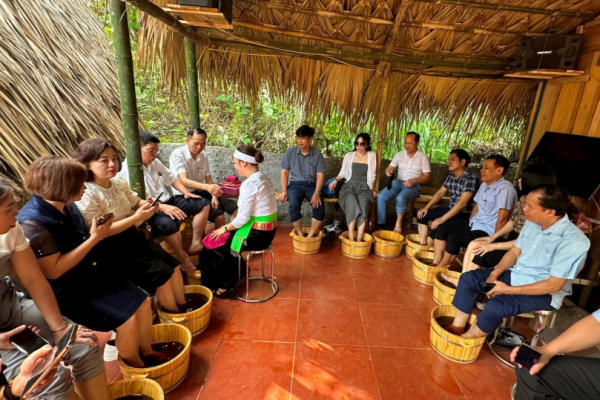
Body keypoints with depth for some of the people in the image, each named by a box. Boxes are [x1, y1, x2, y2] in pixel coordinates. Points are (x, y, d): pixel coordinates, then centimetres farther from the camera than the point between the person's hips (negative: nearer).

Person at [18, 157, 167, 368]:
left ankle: (146, 350, 24)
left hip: (93, 275, 8)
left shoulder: (66, 206, 0)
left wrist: (98, 232, -4)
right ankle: (137, 368, 12)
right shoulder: (32, 222, -24)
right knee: (126, 319, -16)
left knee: (142, 302, 1)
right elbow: (53, 270, -25)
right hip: (68, 291, -8)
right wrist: (94, 239, -25)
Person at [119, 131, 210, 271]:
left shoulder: (155, 162, 11)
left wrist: (186, 192, 2)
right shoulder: (127, 171, -14)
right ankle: (182, 257, -13)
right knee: (169, 223, -41)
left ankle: (196, 244, 2)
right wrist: (163, 208, -36)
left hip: (168, 201, 9)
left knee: (203, 203, 3)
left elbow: (171, 179, 19)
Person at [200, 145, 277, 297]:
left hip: (256, 233, -9)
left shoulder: (249, 184, -21)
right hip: (266, 230, 9)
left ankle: (227, 284, 23)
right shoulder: (262, 178, 7)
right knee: (221, 238, 21)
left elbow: (243, 218, -21)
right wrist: (229, 226, 9)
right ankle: (239, 273, 30)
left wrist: (225, 228, -3)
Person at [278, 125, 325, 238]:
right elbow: (284, 172, 3)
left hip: (311, 184, 1)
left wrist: (316, 192, -19)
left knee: (319, 207, -25)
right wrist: (284, 191, -8)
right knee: (294, 206, -30)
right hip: (295, 184, 0)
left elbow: (320, 175, -4)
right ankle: (300, 235, -14)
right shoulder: (290, 152, 0)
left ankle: (310, 236, -12)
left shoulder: (317, 154, -1)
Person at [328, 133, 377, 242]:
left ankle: (359, 240, -39)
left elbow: (372, 176, 14)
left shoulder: (372, 155, 12)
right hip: (349, 185, 0)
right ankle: (351, 238, -35)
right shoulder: (349, 155, 14)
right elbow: (343, 172, 16)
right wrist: (336, 180, -2)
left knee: (362, 205, -34)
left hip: (364, 187, 0)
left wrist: (372, 190, 12)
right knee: (352, 204, -34)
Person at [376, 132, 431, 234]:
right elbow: (389, 168, 6)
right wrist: (388, 171, -21)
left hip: (414, 185, -3)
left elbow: (427, 176, -4)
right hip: (398, 182, 3)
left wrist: (413, 180, -22)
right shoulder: (399, 155, 8)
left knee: (400, 198, -36)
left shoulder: (423, 157, -1)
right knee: (381, 196, -24)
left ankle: (398, 223, -13)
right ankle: (381, 224, -15)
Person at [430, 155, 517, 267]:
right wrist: (469, 225, 13)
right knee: (441, 228, 0)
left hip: (488, 231, -10)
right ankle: (436, 262, 1)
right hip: (475, 223, 10)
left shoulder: (505, 189, -20)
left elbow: (502, 218, -24)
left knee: (453, 238, -24)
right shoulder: (484, 184, 10)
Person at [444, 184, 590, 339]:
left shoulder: (573, 242, -25)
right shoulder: (532, 222, -4)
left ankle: (465, 339, -5)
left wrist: (509, 290, -23)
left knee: (496, 305, -31)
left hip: (545, 293, -7)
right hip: (515, 274, 7)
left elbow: (554, 285, -24)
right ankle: (458, 326, 3)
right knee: (468, 278, -6)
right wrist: (495, 273, -9)